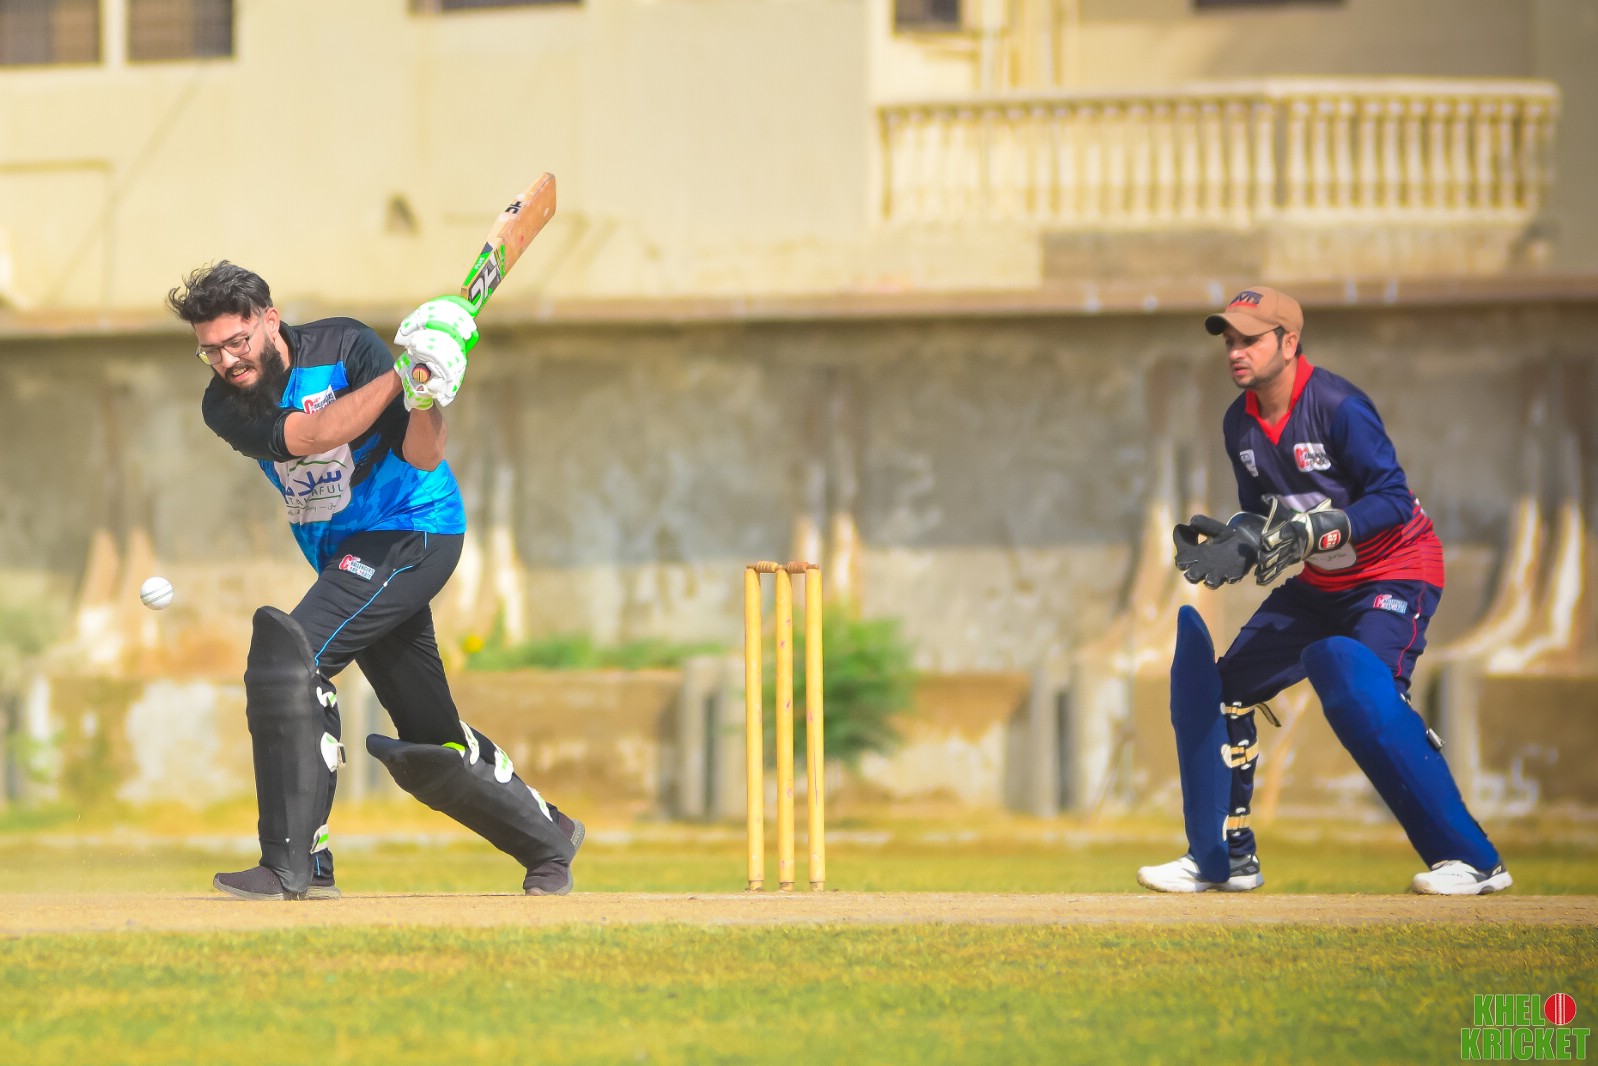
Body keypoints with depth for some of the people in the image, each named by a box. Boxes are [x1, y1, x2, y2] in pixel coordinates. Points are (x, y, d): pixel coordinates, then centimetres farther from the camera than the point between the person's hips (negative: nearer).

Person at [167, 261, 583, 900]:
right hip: (345, 554, 7)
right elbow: (306, 437, -23)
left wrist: (427, 401, -40)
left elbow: (423, 459, -18)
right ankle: (549, 840, 32)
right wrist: (399, 375, -31)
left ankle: (293, 865, -25)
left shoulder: (344, 348, -15)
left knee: (289, 654, -24)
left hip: (412, 532, -6)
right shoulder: (224, 406, -5)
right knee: (423, 740, 11)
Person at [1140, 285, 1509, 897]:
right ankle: (1223, 859, 18)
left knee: (1362, 694, -30)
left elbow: (1393, 501, -26)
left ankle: (1472, 860, -26)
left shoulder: (1338, 407, -22)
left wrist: (1312, 531, -37)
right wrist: (1228, 544, -12)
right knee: (1219, 685, 6)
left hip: (1395, 573, -9)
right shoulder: (1240, 423, 2)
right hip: (1319, 586, 9)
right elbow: (1264, 519, 9)